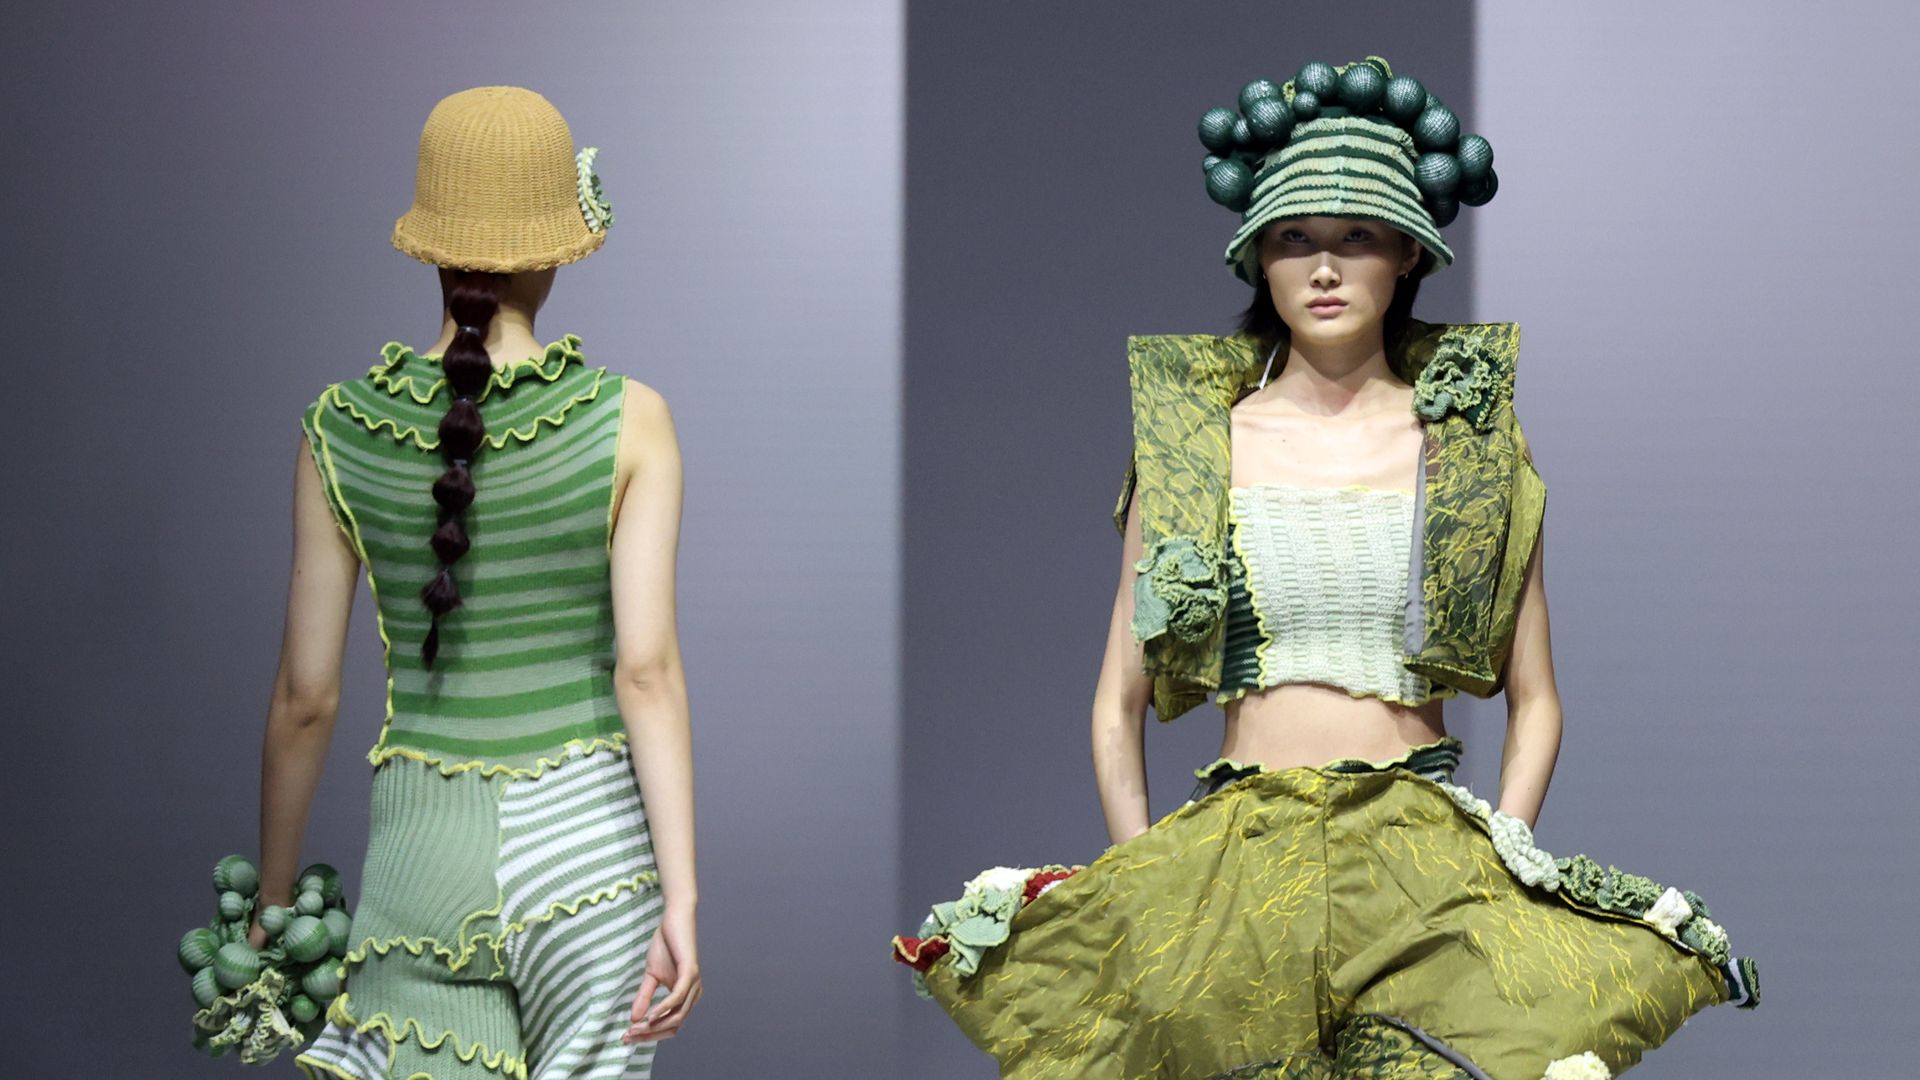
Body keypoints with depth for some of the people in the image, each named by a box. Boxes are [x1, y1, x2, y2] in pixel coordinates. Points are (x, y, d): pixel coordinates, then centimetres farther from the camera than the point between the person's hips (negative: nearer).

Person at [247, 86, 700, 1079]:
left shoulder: (341, 433, -1)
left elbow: (305, 699, 3)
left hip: (423, 847, 1)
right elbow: (647, 670, -12)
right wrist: (680, 901, -12)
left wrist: (271, 901, 14)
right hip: (587, 838, -1)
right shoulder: (626, 421, -6)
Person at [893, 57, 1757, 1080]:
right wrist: (1146, 875, -1)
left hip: (1429, 852, 0)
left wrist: (1497, 865, -2)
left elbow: (1534, 699, 12)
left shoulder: (1477, 441, 9)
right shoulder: (1194, 445, 9)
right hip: (1232, 839, 0)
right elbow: (1119, 702, 11)